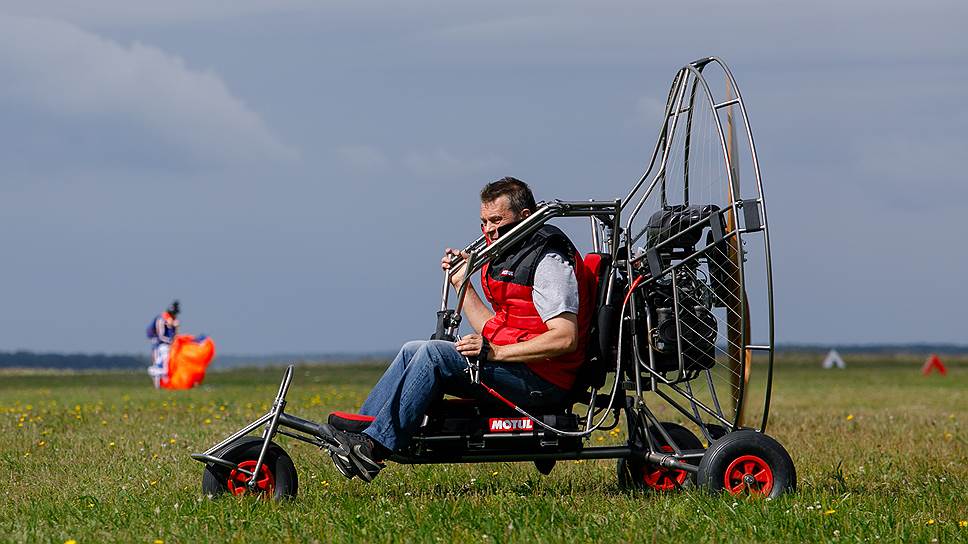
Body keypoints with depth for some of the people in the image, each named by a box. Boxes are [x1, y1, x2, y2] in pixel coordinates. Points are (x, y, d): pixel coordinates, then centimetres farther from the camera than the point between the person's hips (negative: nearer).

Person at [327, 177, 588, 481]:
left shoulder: (549, 261, -10)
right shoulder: (510, 259, 21)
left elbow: (565, 338, -21)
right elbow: (491, 331, 22)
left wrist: (495, 352, -22)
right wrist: (462, 283, 18)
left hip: (539, 381, -10)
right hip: (511, 369, 10)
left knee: (434, 352, -21)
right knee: (413, 351, 2)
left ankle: (375, 447, -25)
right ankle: (357, 433, -7)